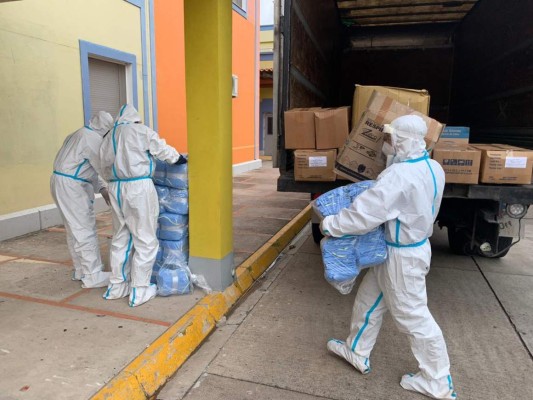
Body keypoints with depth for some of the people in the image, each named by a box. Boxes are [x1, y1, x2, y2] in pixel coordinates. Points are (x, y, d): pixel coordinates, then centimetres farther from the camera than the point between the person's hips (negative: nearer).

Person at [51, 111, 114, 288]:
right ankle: (93, 276, -3)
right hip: (71, 186, -11)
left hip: (63, 183, 11)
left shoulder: (79, 135, 20)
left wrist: (102, 188, 10)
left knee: (75, 230, 16)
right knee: (86, 230, -7)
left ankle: (81, 270, 25)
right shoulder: (93, 138, -13)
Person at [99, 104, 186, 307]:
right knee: (145, 240, 1)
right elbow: (163, 150, 3)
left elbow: (105, 169, 14)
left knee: (120, 238, 17)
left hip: (116, 189, 7)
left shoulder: (109, 137, 15)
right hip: (139, 188, -7)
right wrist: (181, 158, 18)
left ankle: (117, 286, 26)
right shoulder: (140, 131, -3)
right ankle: (139, 291, 5)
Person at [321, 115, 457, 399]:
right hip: (414, 243, 9)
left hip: (402, 255, -9)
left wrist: (330, 224, -17)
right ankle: (357, 352, 36)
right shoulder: (431, 168, 0)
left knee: (412, 316, 7)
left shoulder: (400, 175, -30)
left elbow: (364, 213, -30)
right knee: (368, 299, 19)